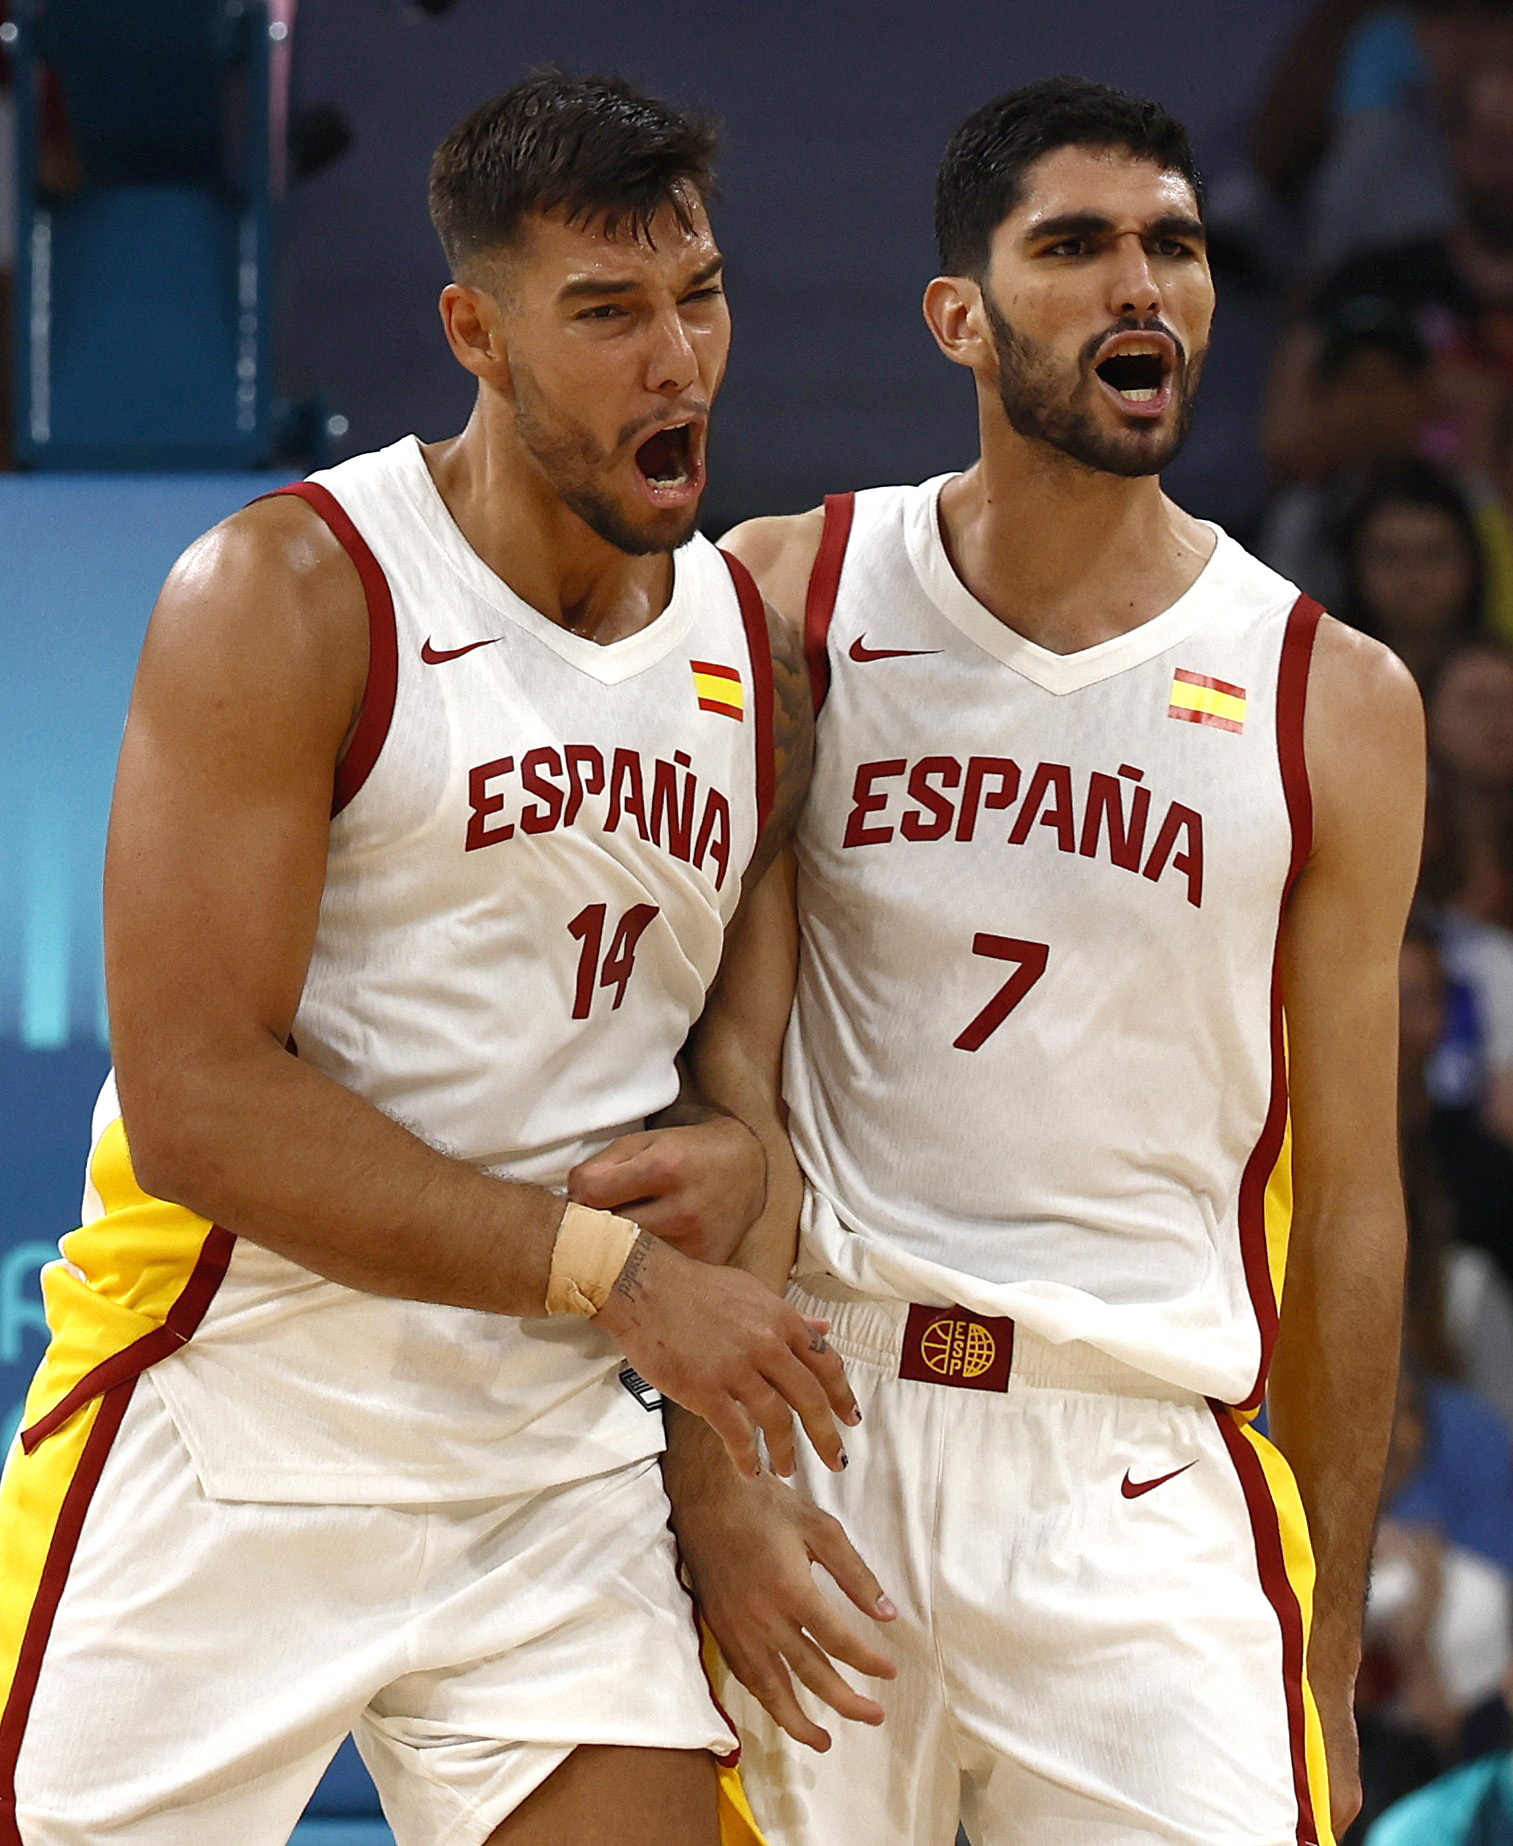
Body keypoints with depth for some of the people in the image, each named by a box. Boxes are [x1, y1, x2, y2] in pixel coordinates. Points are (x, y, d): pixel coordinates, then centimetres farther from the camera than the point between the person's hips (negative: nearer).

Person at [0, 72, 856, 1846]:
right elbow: (199, 1100, -18)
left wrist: (737, 1157, -4)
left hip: (553, 1473, 5)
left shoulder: (754, 652, 8)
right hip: (224, 1450, -5)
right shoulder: (288, 595, -11)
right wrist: (609, 1269, -21)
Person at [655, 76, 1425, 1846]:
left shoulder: (1332, 700, 5)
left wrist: (1330, 1660, 9)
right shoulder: (786, 598, 4)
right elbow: (726, 1055, -1)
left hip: (1143, 1477, 0)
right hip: (814, 1419, 0)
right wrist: (714, 1466, -12)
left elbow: (1345, 1198, 9)